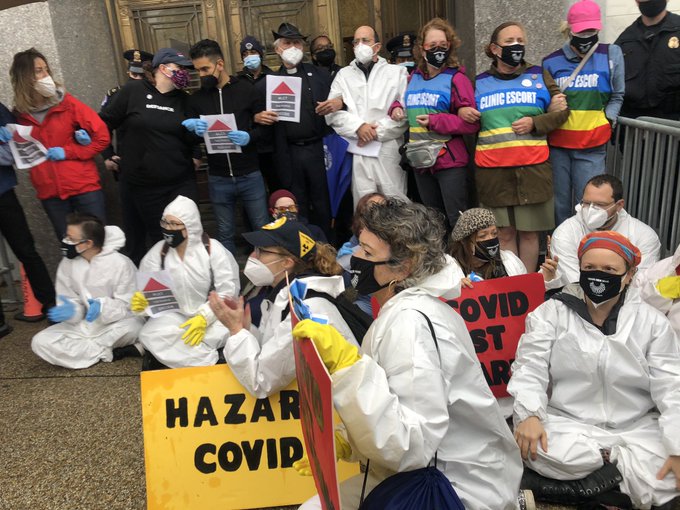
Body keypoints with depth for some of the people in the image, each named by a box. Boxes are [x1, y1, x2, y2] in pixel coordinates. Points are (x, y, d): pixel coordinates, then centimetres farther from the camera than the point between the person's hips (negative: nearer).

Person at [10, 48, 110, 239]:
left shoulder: (68, 104, -4)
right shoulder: (19, 114, 5)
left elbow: (102, 137, -7)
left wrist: (67, 152, -12)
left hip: (84, 186, -3)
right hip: (49, 192, 3)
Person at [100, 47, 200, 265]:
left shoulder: (183, 99, 8)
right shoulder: (133, 90, -3)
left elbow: (190, 140, 10)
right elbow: (106, 122, 4)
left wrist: (196, 132, -10)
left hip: (181, 182, 3)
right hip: (143, 183, -3)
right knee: (158, 238, 7)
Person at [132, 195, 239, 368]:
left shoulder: (212, 249, -10)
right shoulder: (159, 251, -1)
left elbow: (228, 292, -12)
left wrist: (204, 318, -24)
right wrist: (140, 301, -23)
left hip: (210, 314, -2)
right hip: (174, 314, 2)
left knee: (223, 333, -32)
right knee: (149, 335, -24)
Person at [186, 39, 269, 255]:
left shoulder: (245, 89, -2)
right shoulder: (196, 98, 5)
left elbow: (265, 126, 0)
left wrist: (250, 137, -21)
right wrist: (195, 131, -15)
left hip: (250, 175, -2)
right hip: (218, 179, 2)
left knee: (263, 228, 8)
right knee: (225, 233, 11)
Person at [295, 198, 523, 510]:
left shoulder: (409, 321, -24)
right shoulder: (405, 308, 5)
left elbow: (410, 448, -31)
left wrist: (346, 364, -35)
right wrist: (343, 442, -3)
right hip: (432, 471, 8)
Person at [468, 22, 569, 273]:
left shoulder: (538, 75, 9)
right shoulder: (480, 82, 11)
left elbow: (562, 111, 8)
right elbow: (467, 113, 23)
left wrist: (535, 123, -9)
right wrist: (462, 112, -1)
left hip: (532, 167, 0)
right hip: (492, 169, 1)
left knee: (529, 232, 4)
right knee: (503, 233, 5)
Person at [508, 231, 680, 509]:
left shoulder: (652, 321, 4)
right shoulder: (551, 312, 1)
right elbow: (530, 368, -6)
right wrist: (529, 415, -24)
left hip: (636, 431, 2)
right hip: (566, 424, -1)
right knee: (535, 449, -32)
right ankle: (617, 462, -13)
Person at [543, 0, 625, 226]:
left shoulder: (611, 54, 5)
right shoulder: (551, 61, 6)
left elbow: (617, 97, 9)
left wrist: (607, 121, -4)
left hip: (592, 144, -1)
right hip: (557, 142, 1)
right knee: (560, 203, 7)